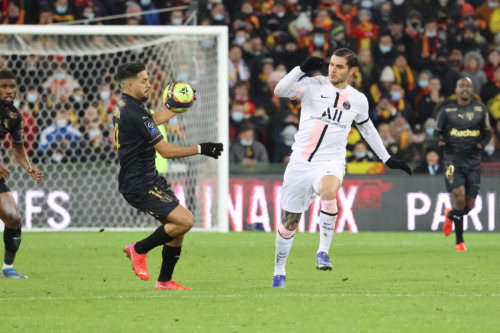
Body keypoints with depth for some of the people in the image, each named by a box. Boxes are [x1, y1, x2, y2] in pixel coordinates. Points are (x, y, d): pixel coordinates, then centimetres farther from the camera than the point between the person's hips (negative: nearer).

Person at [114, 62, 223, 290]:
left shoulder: (124, 106, 10)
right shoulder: (134, 113, -21)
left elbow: (154, 120, 33)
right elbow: (166, 151, -19)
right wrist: (200, 149, -13)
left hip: (149, 178, 10)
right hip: (138, 184, -10)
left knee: (179, 224, 11)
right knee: (185, 221, -17)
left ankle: (165, 281, 16)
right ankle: (139, 250, 0)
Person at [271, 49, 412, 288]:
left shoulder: (358, 100, 6)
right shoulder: (314, 86, -2)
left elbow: (367, 128, 23)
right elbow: (280, 90, -15)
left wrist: (388, 160, 24)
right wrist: (302, 69, -22)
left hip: (331, 163, 0)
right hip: (300, 162, 0)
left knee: (328, 192, -36)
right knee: (289, 221, 6)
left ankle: (323, 251, -21)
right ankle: (279, 271, 28)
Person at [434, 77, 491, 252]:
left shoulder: (481, 109, 7)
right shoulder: (446, 111, 2)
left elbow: (487, 132, 14)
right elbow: (437, 131, 9)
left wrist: (483, 143, -7)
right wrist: (439, 140, -14)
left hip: (473, 160, 3)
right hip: (453, 158, -3)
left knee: (469, 205, 3)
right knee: (459, 196, -19)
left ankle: (450, 215, 39)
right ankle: (459, 241, -7)